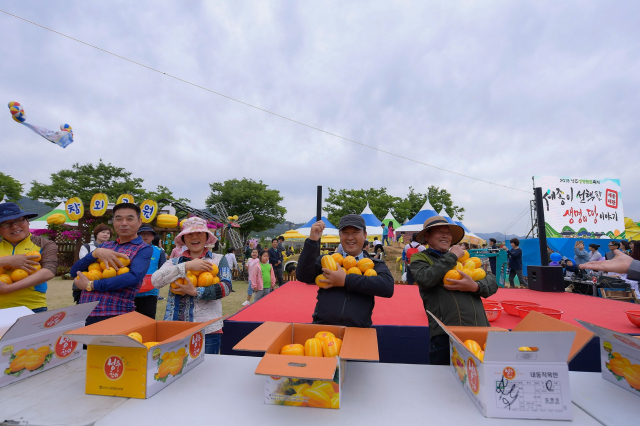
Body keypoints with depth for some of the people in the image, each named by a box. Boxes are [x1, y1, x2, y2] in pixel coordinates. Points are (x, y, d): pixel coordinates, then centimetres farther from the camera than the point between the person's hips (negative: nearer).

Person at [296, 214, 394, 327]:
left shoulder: (376, 265, 8)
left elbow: (388, 287, -10)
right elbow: (303, 276, -3)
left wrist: (345, 280, -13)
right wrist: (312, 241, -10)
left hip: (358, 332, -2)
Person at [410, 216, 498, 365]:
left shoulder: (463, 256, 17)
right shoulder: (419, 258, 4)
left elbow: (492, 282, 10)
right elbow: (425, 279, -18)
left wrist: (475, 286, -13)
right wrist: (452, 256, -7)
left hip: (480, 330, 4)